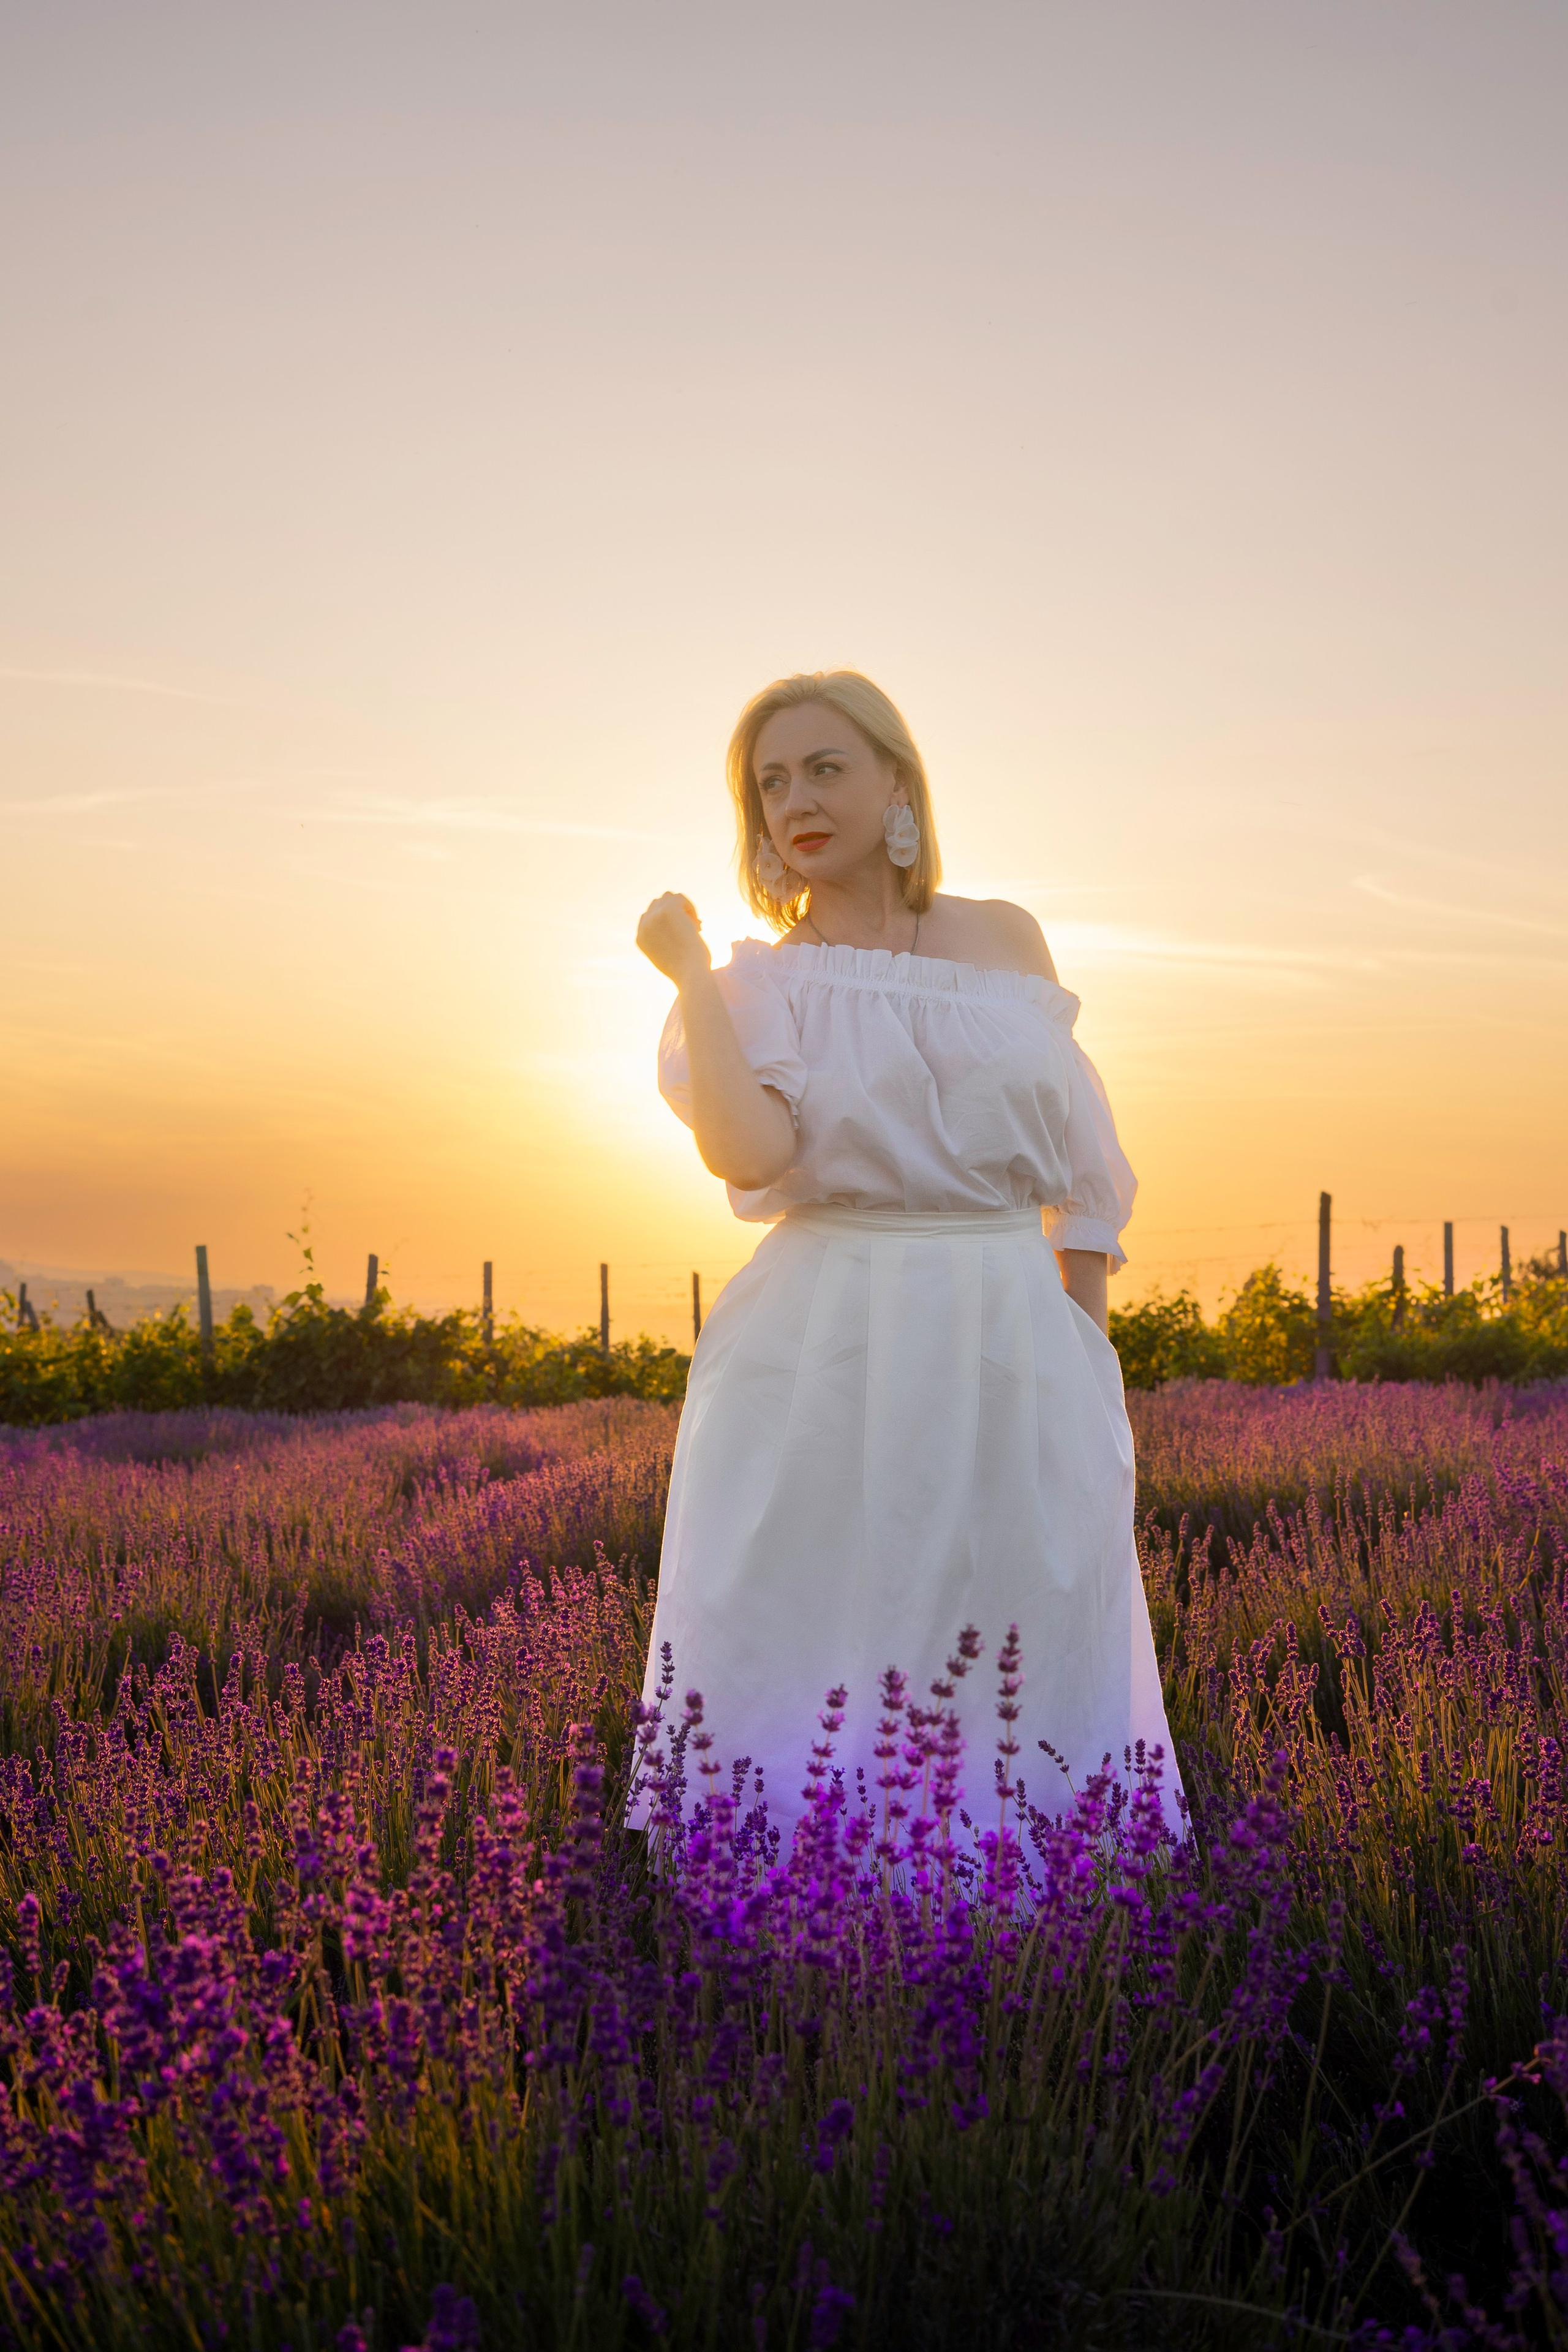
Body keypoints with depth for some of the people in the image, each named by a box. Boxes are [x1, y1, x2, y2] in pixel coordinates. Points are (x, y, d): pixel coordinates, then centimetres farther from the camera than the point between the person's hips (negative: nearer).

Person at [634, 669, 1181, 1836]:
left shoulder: (1005, 940, 8)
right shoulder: (761, 983, 4)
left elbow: (1086, 1162, 13)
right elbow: (752, 1154, -15)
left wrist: (1086, 1347, 7)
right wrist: (688, 971, -11)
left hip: (1012, 1358, 2)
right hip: (822, 1366, -1)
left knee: (1030, 1676, 7)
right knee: (810, 1674, 2)